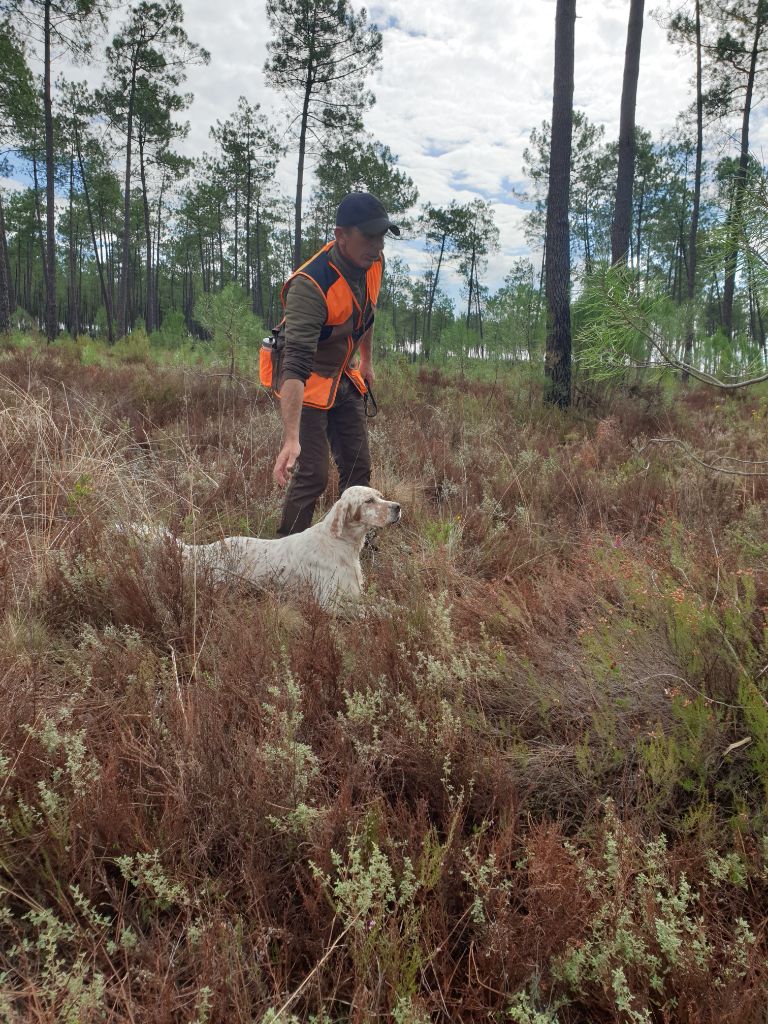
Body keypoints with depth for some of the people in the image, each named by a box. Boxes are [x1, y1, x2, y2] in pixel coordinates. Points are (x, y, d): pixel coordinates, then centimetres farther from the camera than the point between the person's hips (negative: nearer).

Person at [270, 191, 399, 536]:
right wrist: (291, 438, -51)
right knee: (311, 475, -13)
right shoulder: (309, 285, -33)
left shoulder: (373, 263, -9)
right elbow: (295, 365, -43)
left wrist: (366, 362, 23)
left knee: (358, 468, 12)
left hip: (345, 378, 8)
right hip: (308, 383, -7)